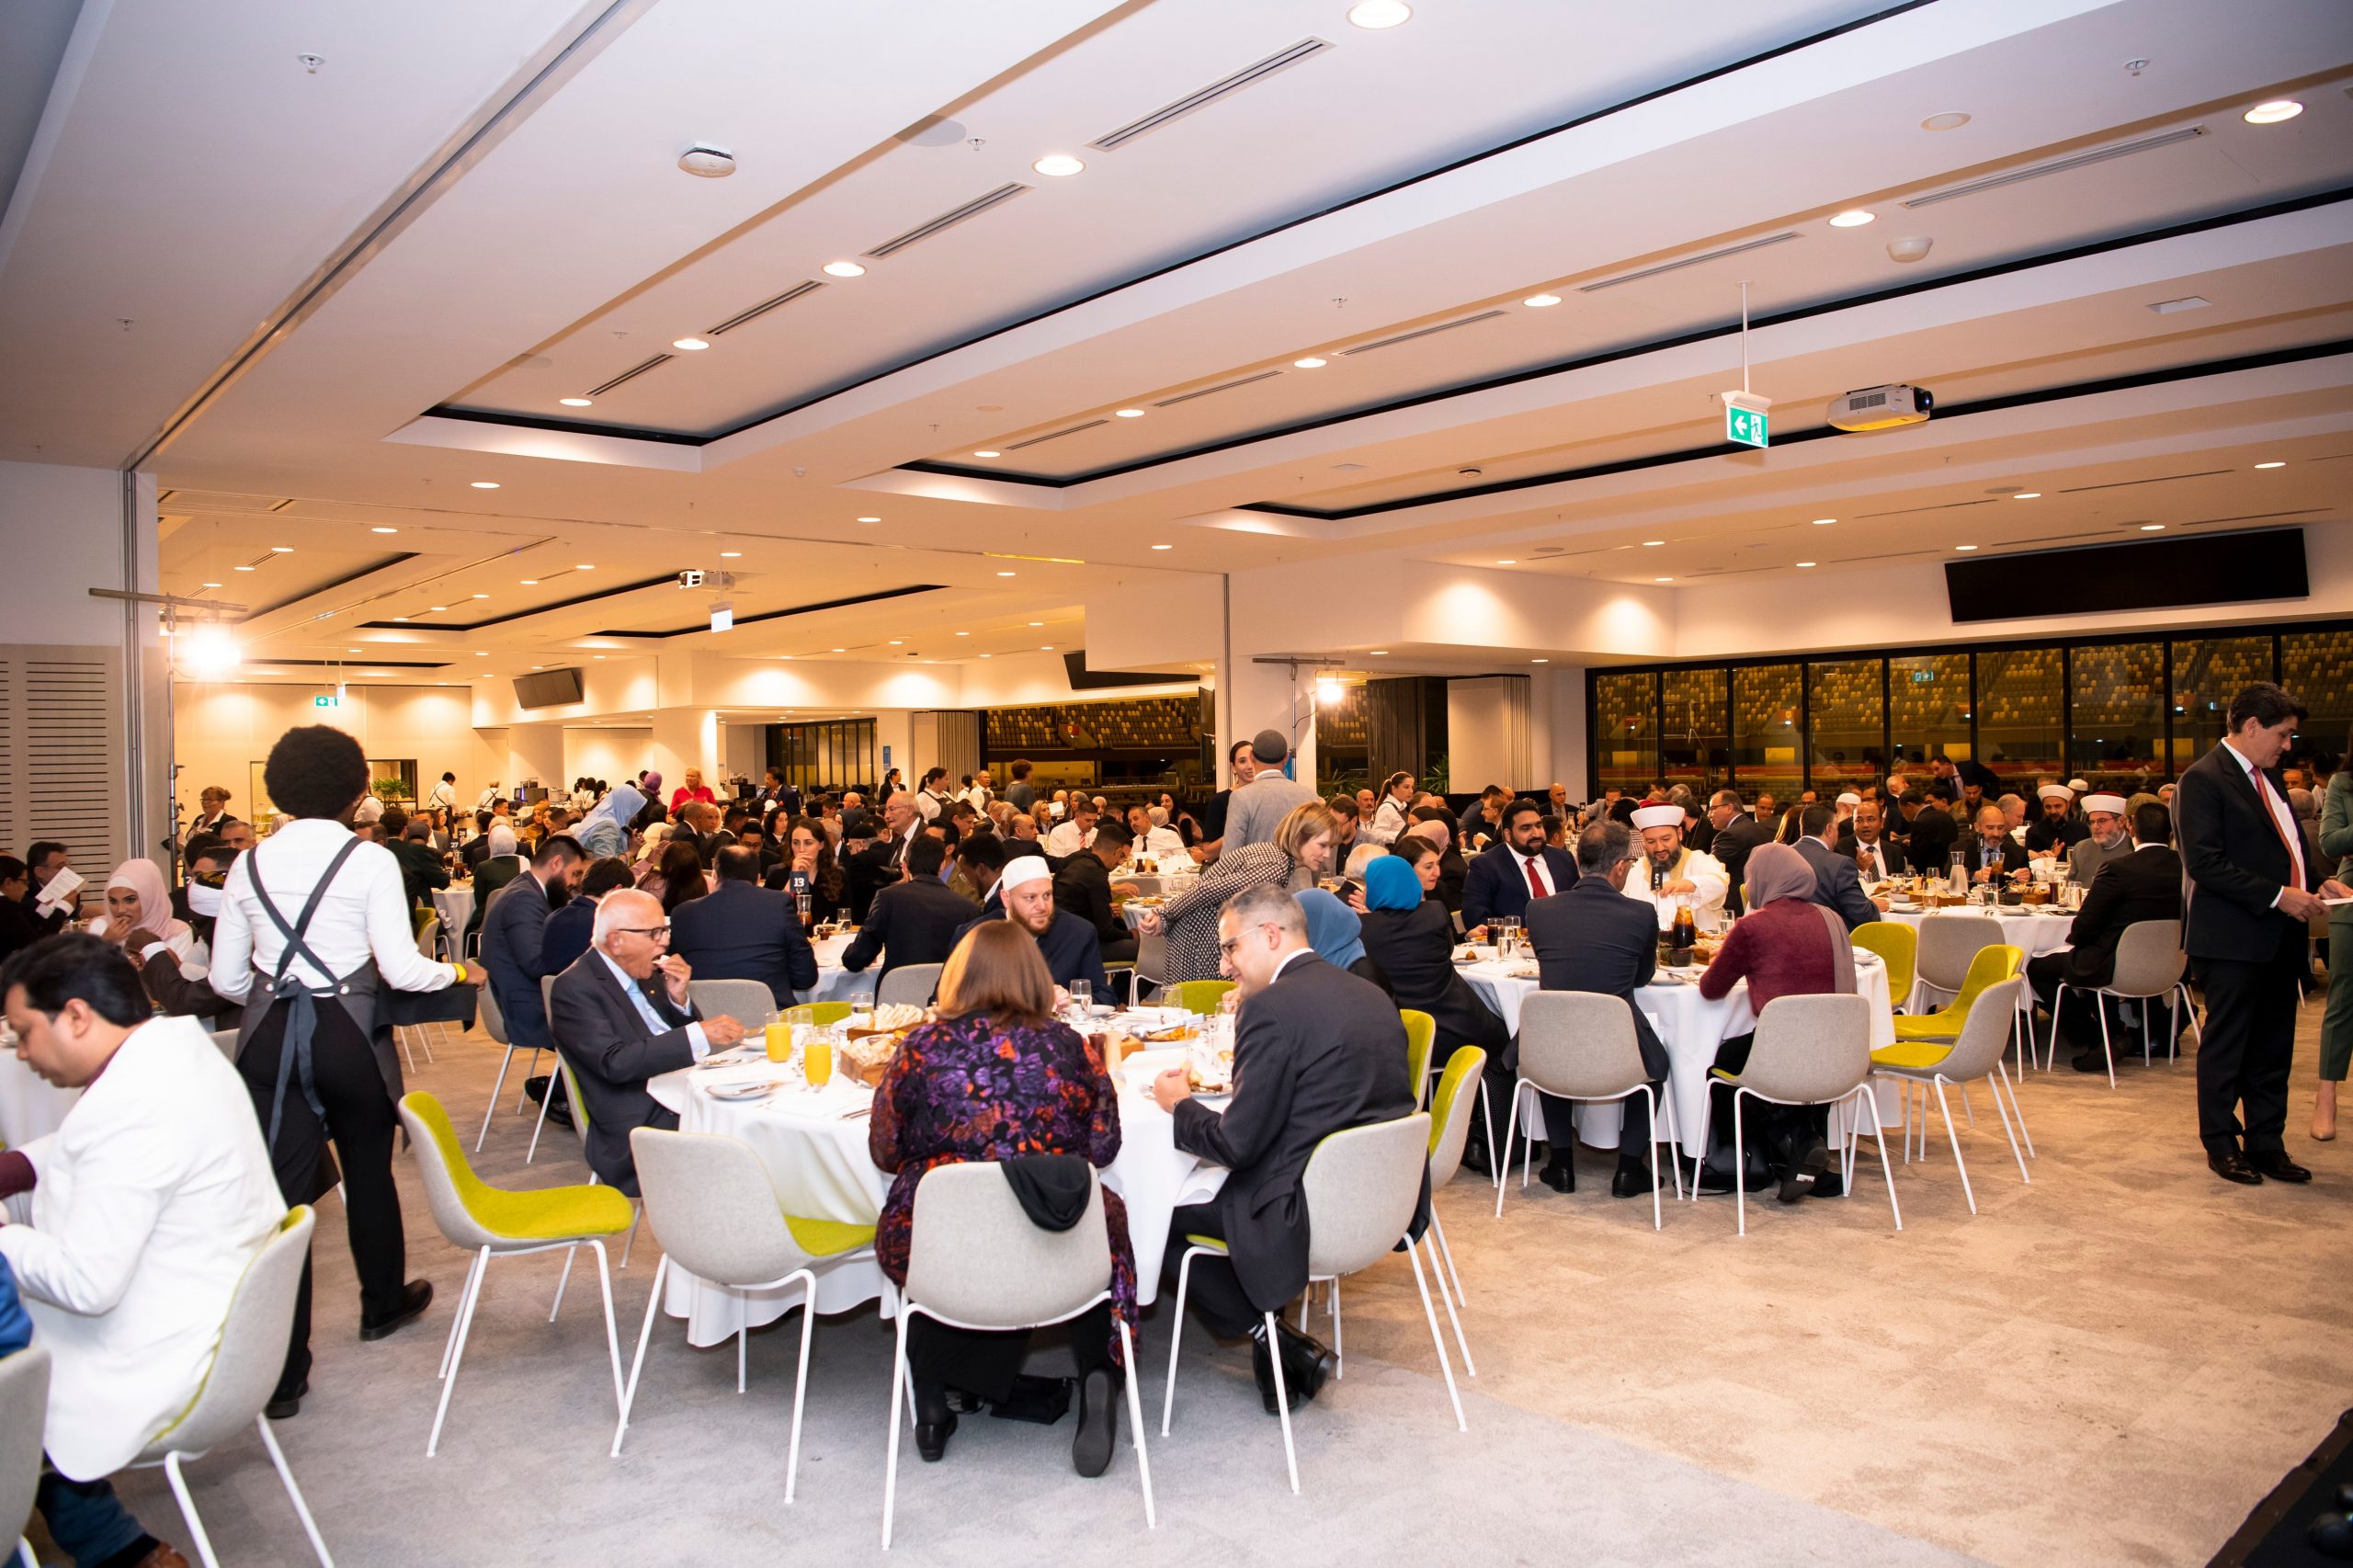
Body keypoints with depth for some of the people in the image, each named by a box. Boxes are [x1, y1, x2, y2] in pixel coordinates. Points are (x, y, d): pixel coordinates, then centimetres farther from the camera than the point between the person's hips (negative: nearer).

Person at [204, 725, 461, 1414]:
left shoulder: (249, 866, 3)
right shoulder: (370, 861, -9)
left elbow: (225, 978, 6)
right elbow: (400, 968, -14)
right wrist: (455, 971, 5)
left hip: (272, 1039, 3)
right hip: (350, 1036, -2)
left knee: (283, 1189, 3)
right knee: (369, 1170, 19)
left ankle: (280, 1370, 4)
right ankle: (383, 1303, 40)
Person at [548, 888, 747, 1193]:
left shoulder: (642, 973, 15)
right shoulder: (574, 987, -8)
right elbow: (615, 1063, -21)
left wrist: (679, 999, 1)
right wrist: (700, 1034, -26)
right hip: (641, 1130, -8)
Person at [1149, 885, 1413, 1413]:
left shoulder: (1271, 1007, -17)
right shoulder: (1373, 995, 8)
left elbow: (1238, 1145, -16)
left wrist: (1180, 1104, 3)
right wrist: (1242, 1083, 16)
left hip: (1311, 1212, -9)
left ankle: (1269, 1337, 7)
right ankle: (1278, 1343, 22)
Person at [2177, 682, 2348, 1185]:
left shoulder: (2267, 776, 15)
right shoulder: (2203, 779, -13)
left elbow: (2287, 847, 24)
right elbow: (2204, 863, -20)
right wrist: (2277, 895, -20)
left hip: (2278, 938, 8)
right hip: (2232, 939, -8)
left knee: (2273, 1049, 14)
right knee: (2226, 1046, 4)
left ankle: (2266, 1143, 24)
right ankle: (2221, 1145, 16)